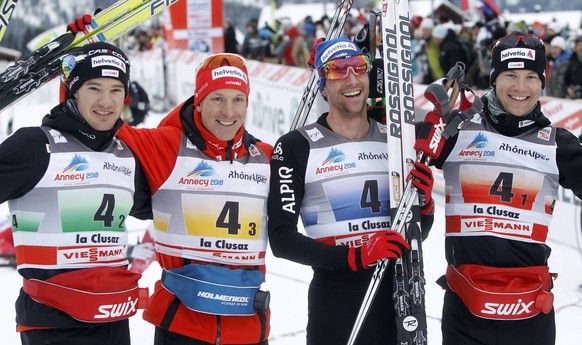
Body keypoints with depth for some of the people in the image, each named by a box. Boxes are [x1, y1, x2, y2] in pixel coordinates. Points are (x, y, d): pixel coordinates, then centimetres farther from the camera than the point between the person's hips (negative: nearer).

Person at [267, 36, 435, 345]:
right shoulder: (295, 147, -7)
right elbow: (281, 239, -13)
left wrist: (424, 203, -8)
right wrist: (353, 256, -23)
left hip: (398, 296, 4)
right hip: (334, 300, -4)